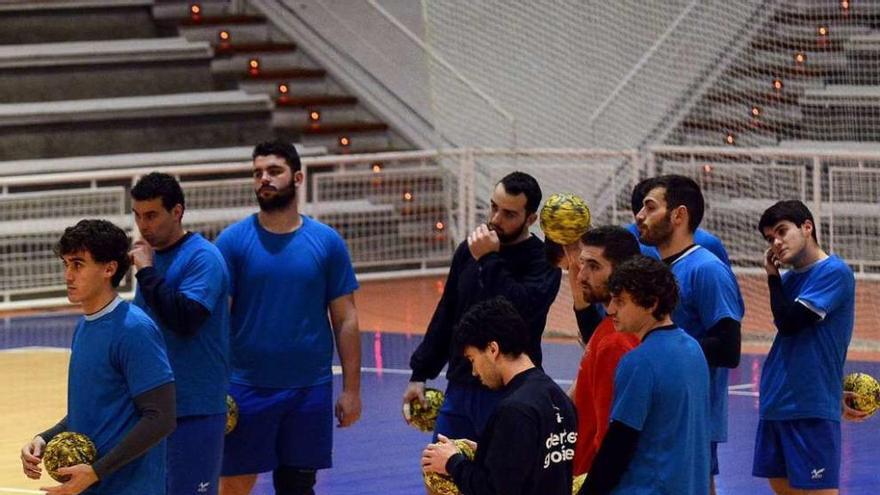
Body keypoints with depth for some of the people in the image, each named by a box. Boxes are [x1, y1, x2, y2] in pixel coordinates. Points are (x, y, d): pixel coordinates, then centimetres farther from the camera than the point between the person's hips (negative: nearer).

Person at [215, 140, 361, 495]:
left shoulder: (327, 242, 2)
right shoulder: (233, 240, -2)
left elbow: (345, 320, 4)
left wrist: (351, 389, 0)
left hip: (310, 388, 1)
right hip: (247, 387, -1)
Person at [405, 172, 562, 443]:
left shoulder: (543, 262, -9)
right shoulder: (469, 250, 9)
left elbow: (522, 310, -26)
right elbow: (446, 316, 17)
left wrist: (490, 260, -21)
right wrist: (420, 373, 15)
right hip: (459, 388, 6)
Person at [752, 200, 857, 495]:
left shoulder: (834, 273, -10)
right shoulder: (788, 279, 14)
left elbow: (789, 323, -16)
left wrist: (773, 277, -5)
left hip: (811, 408, -8)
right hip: (776, 404, 8)